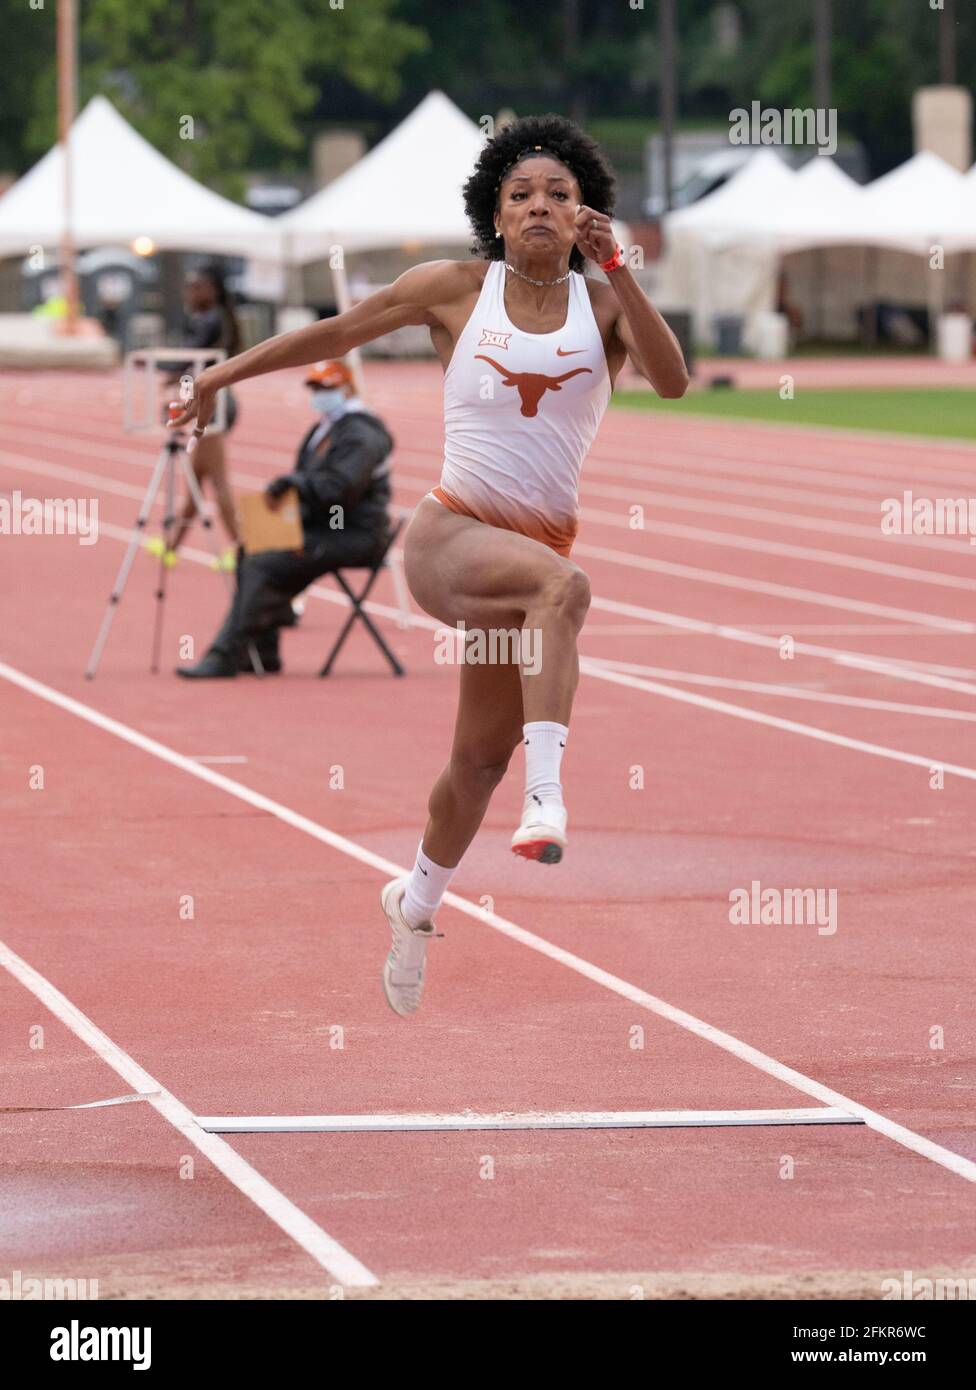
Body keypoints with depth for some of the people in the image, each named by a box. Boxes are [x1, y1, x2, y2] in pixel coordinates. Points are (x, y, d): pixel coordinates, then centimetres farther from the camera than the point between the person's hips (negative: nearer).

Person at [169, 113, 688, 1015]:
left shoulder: (604, 304, 3)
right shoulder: (457, 290, 2)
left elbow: (672, 381, -14)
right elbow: (339, 332, 11)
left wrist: (616, 270, -21)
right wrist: (221, 375, 14)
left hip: (538, 547, 3)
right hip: (448, 536, -3)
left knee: (482, 756, 12)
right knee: (562, 585, -37)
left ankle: (417, 904, 39)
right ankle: (549, 797, -47)